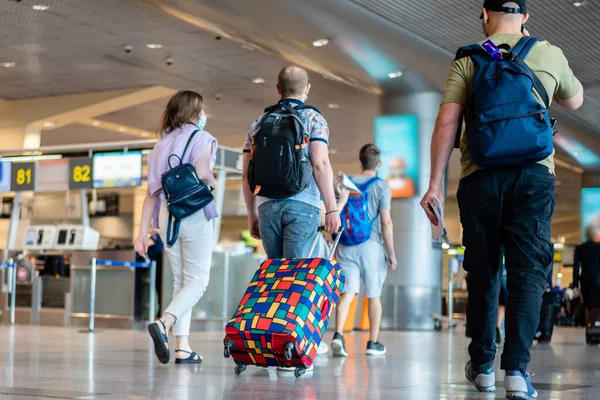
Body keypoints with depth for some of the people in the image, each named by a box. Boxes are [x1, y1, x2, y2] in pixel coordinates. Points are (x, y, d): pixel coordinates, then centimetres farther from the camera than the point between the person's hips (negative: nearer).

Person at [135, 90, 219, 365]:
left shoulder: (162, 143, 19)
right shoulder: (201, 137, 1)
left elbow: (151, 192, 14)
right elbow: (201, 172, -19)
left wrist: (143, 232, 12)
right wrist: (214, 183, 4)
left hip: (165, 213, 6)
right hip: (193, 211, -6)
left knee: (181, 280, 11)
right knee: (197, 281, -2)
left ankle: (183, 347, 5)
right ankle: (163, 324, -25)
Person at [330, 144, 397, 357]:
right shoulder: (382, 187, -4)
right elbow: (386, 223, -8)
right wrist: (391, 253, -1)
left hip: (347, 246, 2)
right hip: (372, 246, -2)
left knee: (348, 293, -2)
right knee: (374, 296, 9)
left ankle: (338, 334, -22)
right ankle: (373, 343, 16)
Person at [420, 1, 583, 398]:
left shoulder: (468, 61, 7)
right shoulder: (549, 54, 10)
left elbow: (447, 122, -3)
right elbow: (575, 100, 29)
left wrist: (435, 183, -2)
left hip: (480, 176, 1)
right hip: (534, 174, -1)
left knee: (483, 271, 11)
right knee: (528, 270, -2)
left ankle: (482, 365, 19)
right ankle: (517, 368, -14)